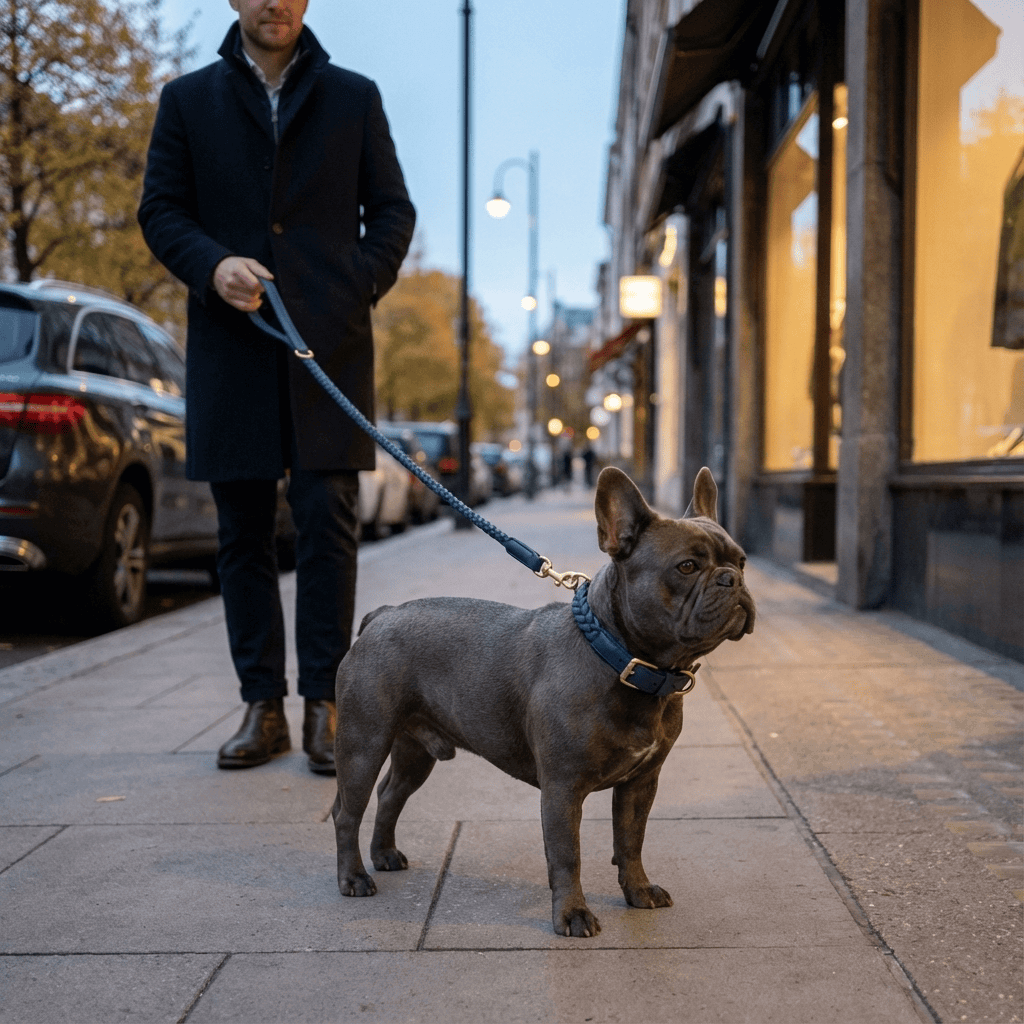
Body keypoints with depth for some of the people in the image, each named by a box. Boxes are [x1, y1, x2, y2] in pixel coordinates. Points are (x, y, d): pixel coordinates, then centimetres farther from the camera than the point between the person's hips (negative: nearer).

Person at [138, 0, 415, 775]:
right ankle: (263, 707, 11)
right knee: (244, 530, 3)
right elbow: (160, 210, 10)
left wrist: (357, 289, -6)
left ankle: (325, 704, 1)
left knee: (329, 521, -6)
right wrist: (213, 265, -11)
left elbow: (393, 211, 11)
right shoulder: (188, 99, 13)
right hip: (231, 345, 1)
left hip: (331, 342, -1)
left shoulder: (354, 97, 13)